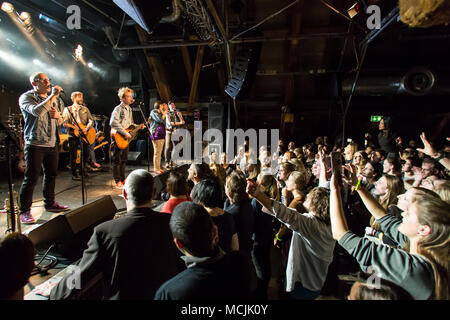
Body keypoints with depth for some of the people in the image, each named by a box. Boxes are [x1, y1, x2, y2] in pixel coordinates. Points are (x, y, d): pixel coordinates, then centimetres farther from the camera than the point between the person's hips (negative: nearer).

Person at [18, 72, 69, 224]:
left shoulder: (54, 99, 17)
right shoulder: (26, 97, -5)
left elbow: (60, 122, 23)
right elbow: (37, 111, -27)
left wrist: (58, 116, -1)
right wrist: (53, 96, -21)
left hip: (52, 143, 7)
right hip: (34, 144, -7)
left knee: (51, 174, 13)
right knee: (31, 178, -5)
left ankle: (50, 203, 28)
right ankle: (24, 211, 5)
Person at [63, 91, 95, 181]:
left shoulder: (85, 109, 13)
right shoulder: (67, 109, 6)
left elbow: (91, 121, 4)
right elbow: (65, 122, -3)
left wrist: (86, 128, -13)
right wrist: (73, 126, -24)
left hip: (84, 135, 3)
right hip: (73, 135, -2)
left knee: (86, 154, 3)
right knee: (73, 156, -2)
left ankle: (83, 170, 23)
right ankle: (74, 174, 10)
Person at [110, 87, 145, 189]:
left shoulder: (129, 109, 14)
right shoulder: (118, 109, -13)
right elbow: (113, 123, -26)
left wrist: (138, 126, 7)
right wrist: (125, 133, -26)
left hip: (126, 138, 8)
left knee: (124, 160, 13)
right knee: (117, 160, -2)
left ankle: (123, 179, 23)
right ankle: (118, 182, 4)